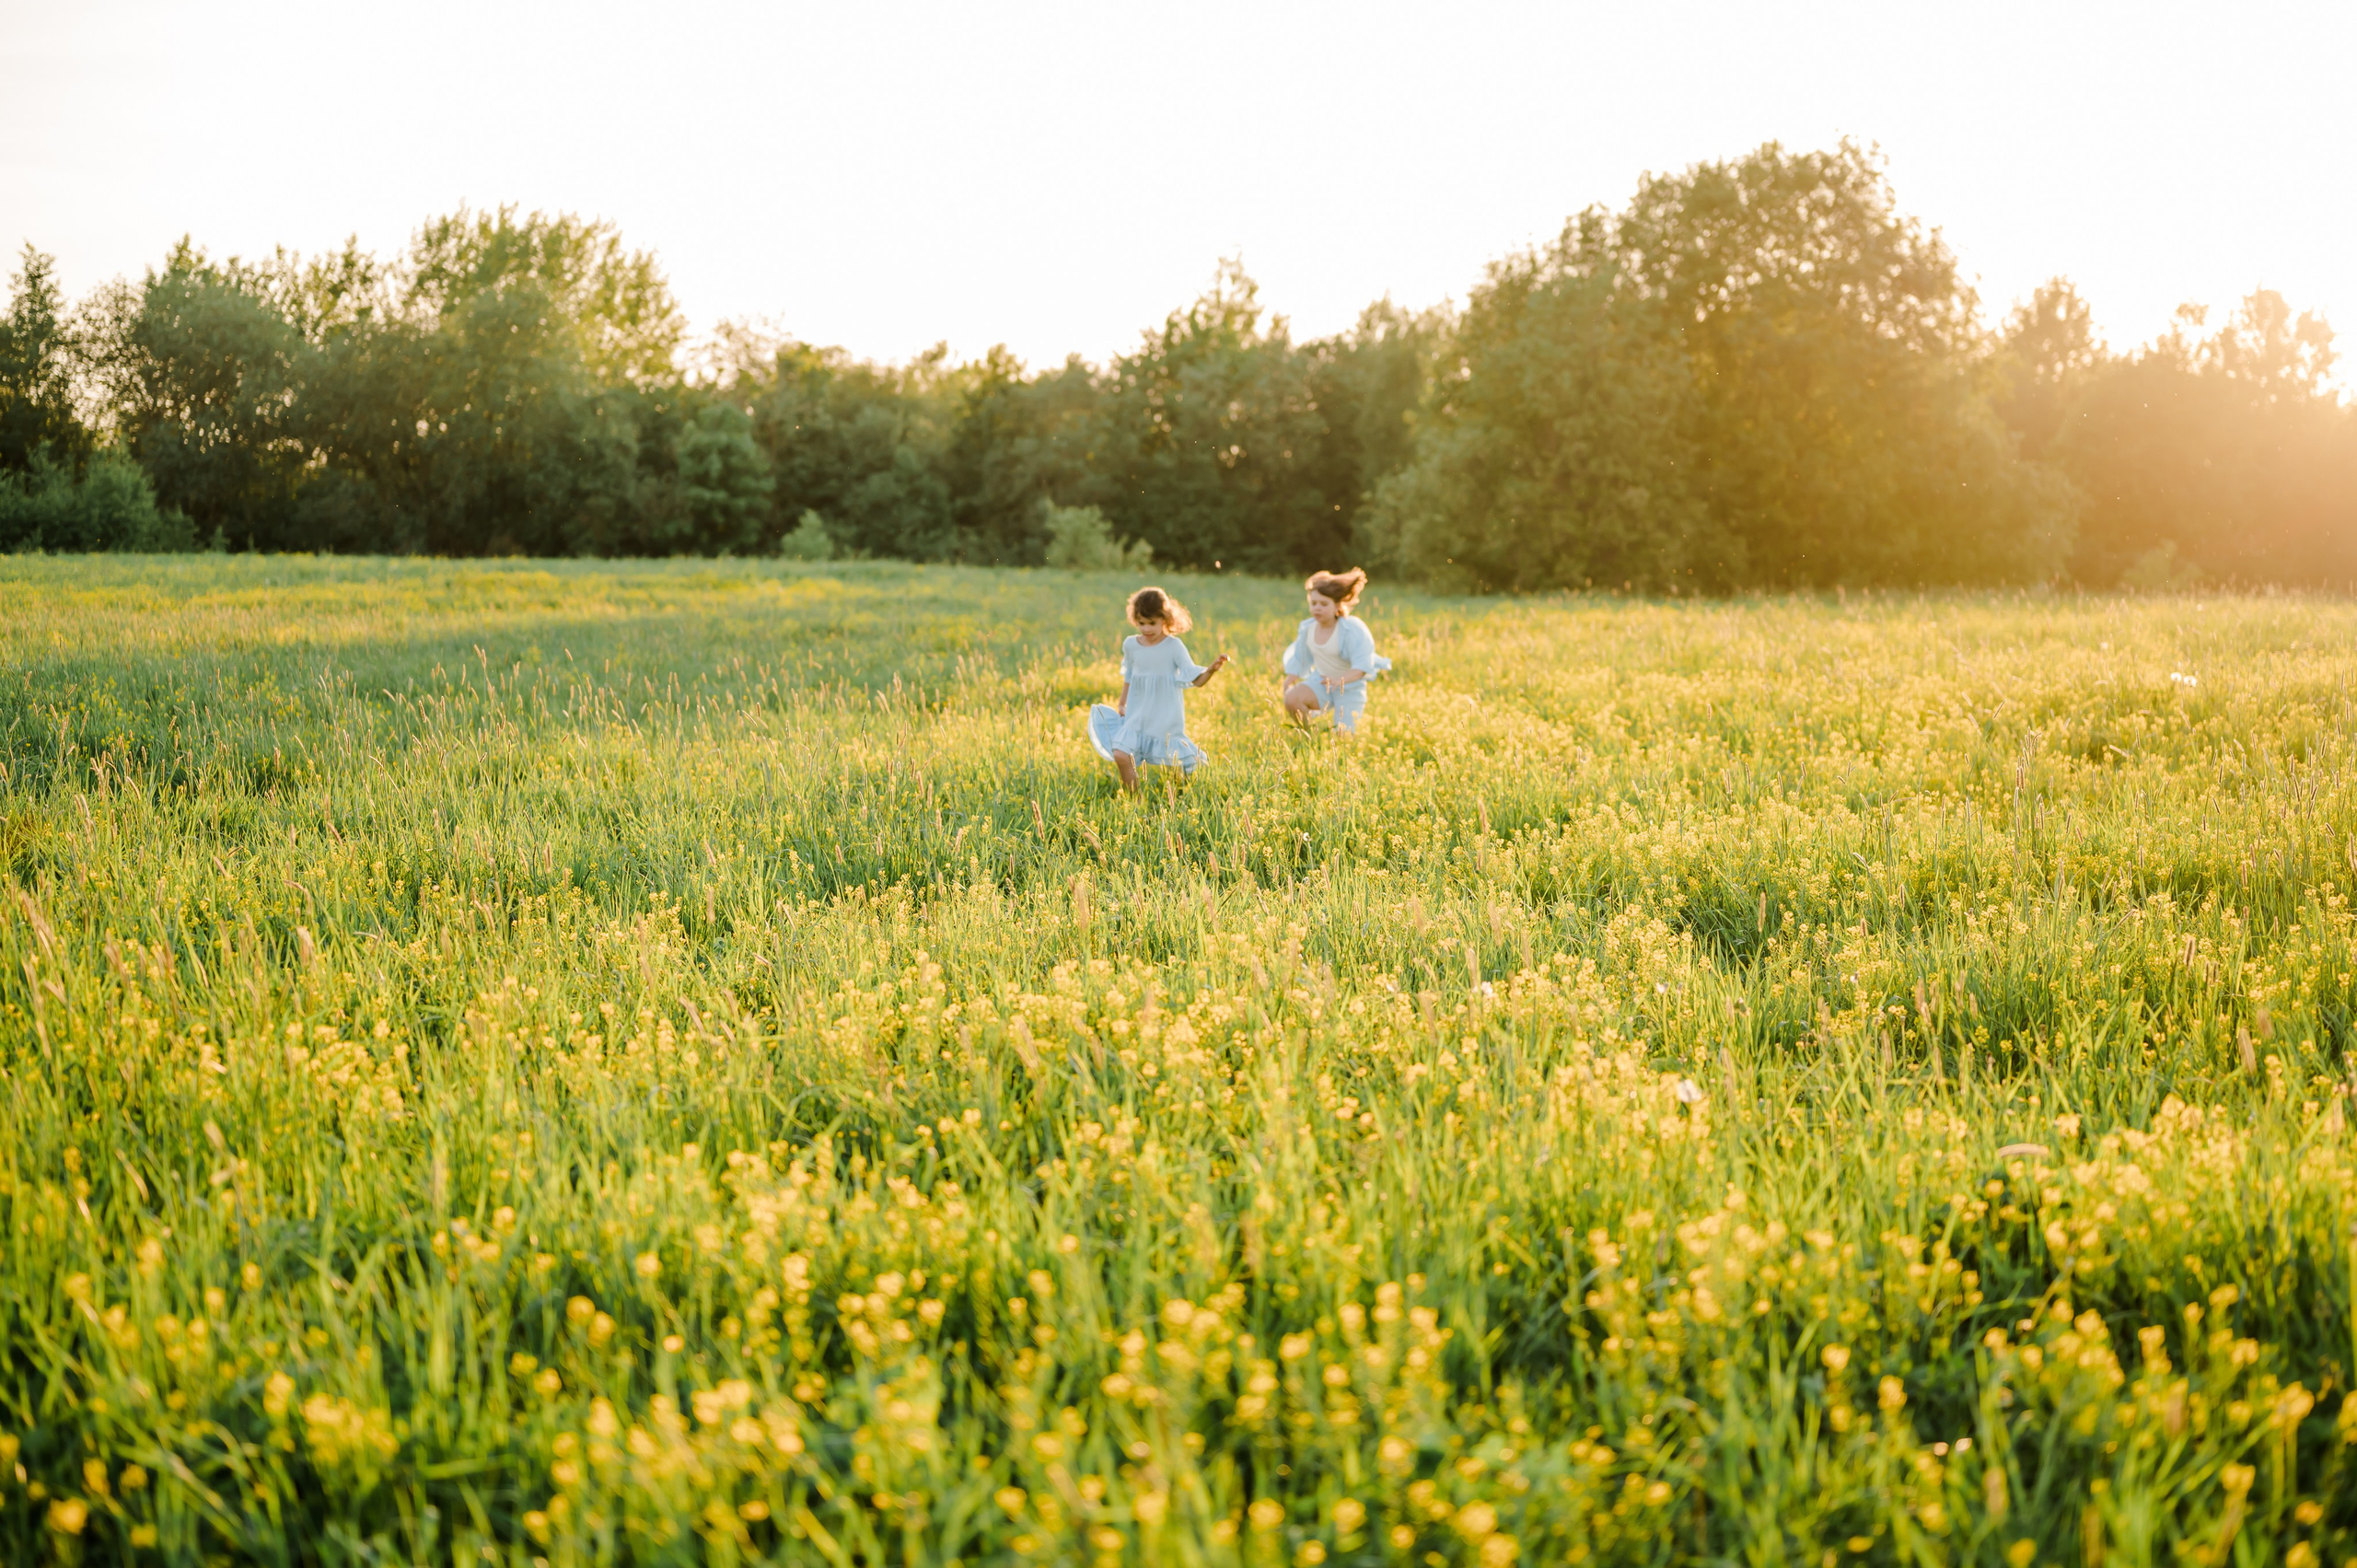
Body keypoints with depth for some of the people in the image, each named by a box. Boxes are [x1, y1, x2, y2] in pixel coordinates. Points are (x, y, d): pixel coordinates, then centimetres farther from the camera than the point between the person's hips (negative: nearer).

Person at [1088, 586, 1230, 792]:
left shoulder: (1174, 646, -9)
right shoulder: (1130, 645, 2)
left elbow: (1196, 680, -11)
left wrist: (1212, 669, -29)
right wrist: (1121, 705, 19)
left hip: (1166, 720, -3)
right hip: (1137, 717, 3)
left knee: (1174, 763, -1)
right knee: (1120, 754, -16)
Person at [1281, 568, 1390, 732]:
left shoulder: (1351, 629, -18)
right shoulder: (1308, 628, -2)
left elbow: (1362, 666, -25)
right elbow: (1298, 661, 10)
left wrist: (1341, 680, -43)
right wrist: (1287, 686, 0)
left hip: (1350, 686, -4)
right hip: (1321, 681, 4)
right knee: (1292, 698, -27)